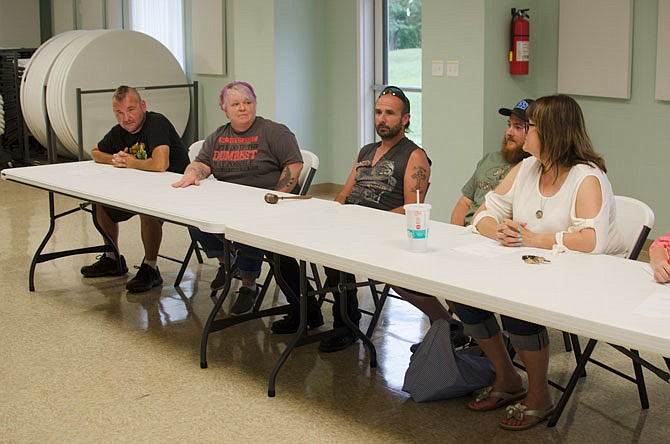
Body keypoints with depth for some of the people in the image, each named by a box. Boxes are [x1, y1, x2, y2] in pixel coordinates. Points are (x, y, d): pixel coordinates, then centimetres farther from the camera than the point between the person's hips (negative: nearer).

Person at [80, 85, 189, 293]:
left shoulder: (156, 123, -23)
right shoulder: (119, 132, 4)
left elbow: (160, 164, -37)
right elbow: (95, 152, 23)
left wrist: (131, 162, -18)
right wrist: (114, 159, -1)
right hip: (142, 187, 9)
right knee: (101, 201, 8)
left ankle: (150, 269, -18)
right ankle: (112, 260, 23)